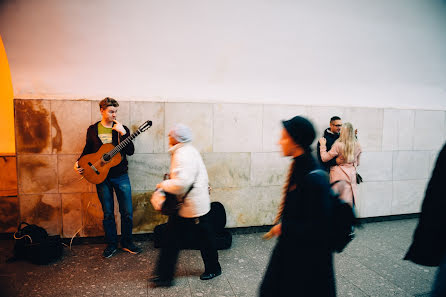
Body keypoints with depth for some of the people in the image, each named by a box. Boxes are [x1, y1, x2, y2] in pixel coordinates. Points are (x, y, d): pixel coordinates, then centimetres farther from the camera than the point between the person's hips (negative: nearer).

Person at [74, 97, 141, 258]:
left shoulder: (122, 129, 0)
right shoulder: (92, 129, 4)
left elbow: (130, 151, -11)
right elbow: (88, 150, 14)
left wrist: (122, 133, -20)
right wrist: (79, 163, -3)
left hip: (121, 176, 0)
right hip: (101, 177, 1)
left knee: (127, 212, 4)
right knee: (108, 213, 10)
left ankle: (127, 243, 23)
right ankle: (111, 244, 26)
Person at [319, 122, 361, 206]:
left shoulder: (338, 145, -16)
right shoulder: (357, 145, 1)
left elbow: (324, 158, -9)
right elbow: (357, 163, 14)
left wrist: (322, 145, 1)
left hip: (339, 175, -5)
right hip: (351, 175, 5)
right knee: (349, 201, 12)